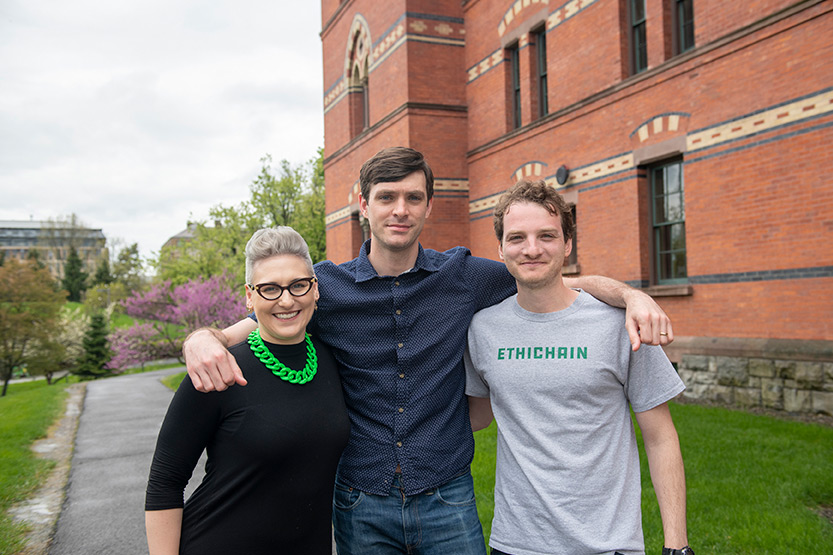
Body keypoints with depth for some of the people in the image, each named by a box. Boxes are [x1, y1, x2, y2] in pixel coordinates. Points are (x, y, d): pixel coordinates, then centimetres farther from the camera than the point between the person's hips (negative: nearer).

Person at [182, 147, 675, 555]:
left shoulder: (466, 276, -3)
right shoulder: (326, 287, -3)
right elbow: (240, 332, 1)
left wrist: (632, 295, -11)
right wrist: (202, 339, -22)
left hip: (447, 501, 0)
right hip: (362, 506, 1)